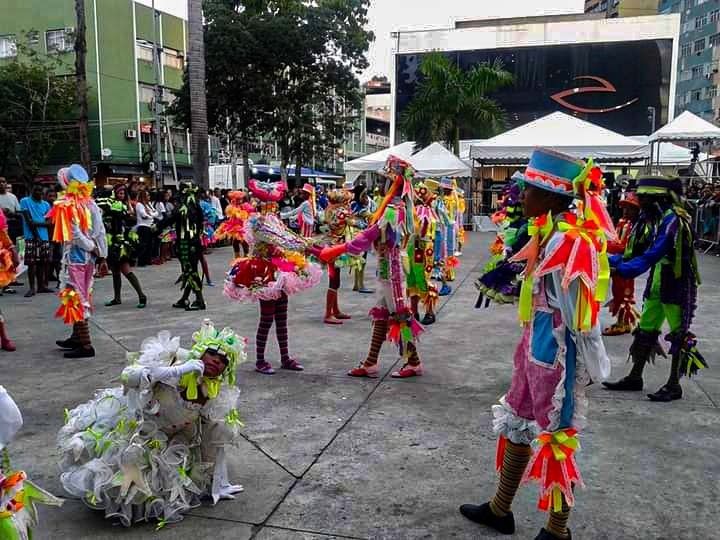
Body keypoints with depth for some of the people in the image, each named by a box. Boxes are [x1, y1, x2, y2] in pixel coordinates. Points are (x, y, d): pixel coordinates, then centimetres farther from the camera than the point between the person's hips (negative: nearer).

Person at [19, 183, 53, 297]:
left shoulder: (46, 204, 13)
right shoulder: (25, 201, 0)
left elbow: (49, 222, 4)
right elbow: (28, 221, -8)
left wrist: (37, 223, -13)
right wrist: (35, 234, -12)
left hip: (44, 237, 4)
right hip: (31, 237, -4)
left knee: (43, 262, 7)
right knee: (31, 263, -6)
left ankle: (41, 285, 16)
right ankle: (32, 288, -3)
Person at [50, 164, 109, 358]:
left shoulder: (66, 205, -14)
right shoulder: (91, 203, 3)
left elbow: (76, 235, -19)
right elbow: (101, 232, 2)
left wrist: (92, 249, -6)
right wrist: (102, 256, 5)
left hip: (74, 257, -6)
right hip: (89, 257, 6)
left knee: (75, 298, -2)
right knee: (83, 296, 17)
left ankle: (86, 346, -3)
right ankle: (77, 337, 30)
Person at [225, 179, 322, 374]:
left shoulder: (274, 219, 12)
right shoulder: (257, 221, -13)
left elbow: (288, 234, 4)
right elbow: (277, 240, -25)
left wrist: (307, 244, -10)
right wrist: (304, 247, -31)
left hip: (280, 271, 8)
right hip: (265, 272, -8)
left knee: (282, 317, 11)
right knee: (267, 318, -3)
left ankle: (285, 357, 20)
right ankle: (260, 360, 9)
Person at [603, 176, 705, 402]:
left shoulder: (672, 219, -21)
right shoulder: (650, 218, 5)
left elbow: (652, 255, -32)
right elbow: (636, 251, 5)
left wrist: (622, 270, -39)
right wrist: (609, 260, -7)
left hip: (677, 286, -9)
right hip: (657, 284, 9)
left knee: (679, 335, 3)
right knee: (645, 331, 13)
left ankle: (674, 385, 13)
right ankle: (635, 378, 23)